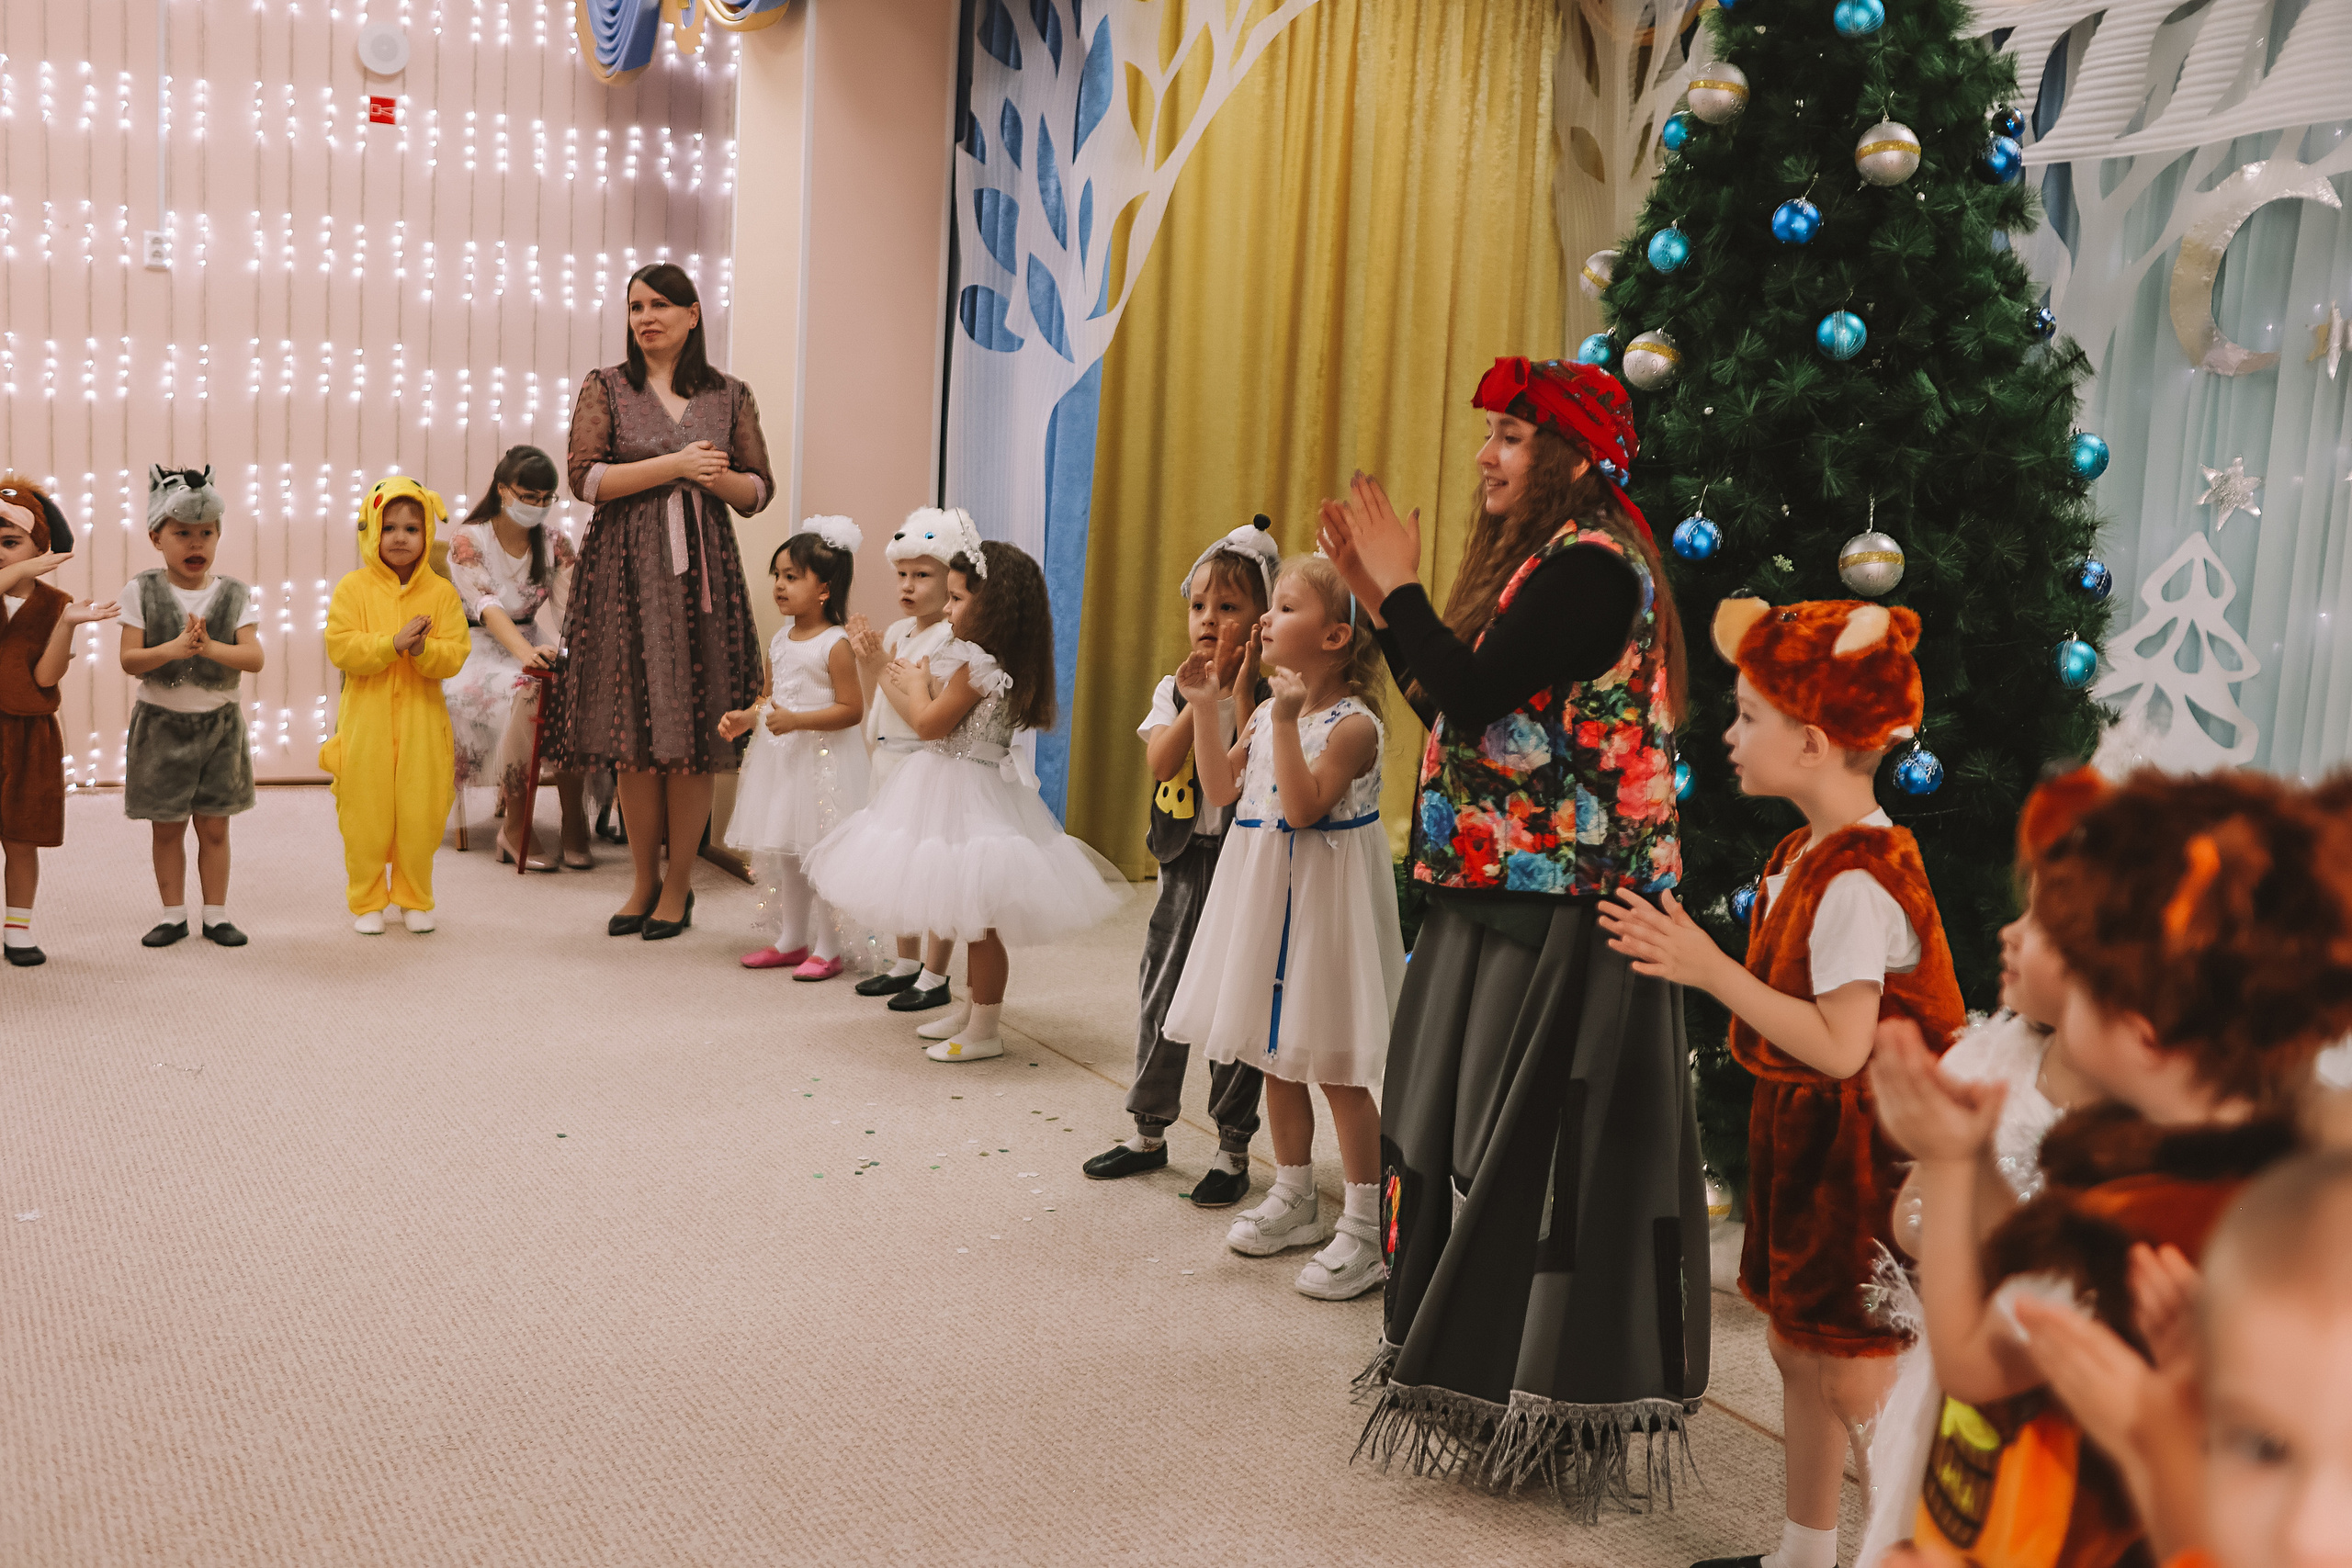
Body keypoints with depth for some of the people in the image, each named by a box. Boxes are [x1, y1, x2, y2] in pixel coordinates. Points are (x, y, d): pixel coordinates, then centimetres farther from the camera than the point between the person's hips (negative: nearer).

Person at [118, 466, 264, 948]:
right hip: (161, 723, 0)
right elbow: (129, 659, -10)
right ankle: (174, 914, 19)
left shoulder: (235, 595, -2)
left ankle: (215, 914, 17)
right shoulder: (141, 591, -4)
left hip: (219, 724, 1)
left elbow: (254, 657, -12)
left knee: (214, 827, 7)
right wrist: (173, 648, -27)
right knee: (167, 828, 8)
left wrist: (210, 647, -28)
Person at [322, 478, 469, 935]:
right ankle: (367, 902, 18)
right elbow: (341, 649, -10)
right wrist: (393, 642, -20)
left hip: (422, 721, 1)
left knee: (420, 814, 4)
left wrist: (424, 649, -23)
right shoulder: (352, 588, -1)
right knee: (366, 815, 4)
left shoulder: (440, 592, 2)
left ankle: (414, 899, 21)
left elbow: (455, 656, -4)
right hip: (366, 720, -1)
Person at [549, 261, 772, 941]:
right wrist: (673, 464, -11)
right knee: (634, 738, 1)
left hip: (701, 571, 1)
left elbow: (759, 490, 12)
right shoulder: (605, 388, 6)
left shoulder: (729, 396, 10)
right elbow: (585, 477, -5)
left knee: (694, 735, -1)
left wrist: (718, 477, -9)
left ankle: (679, 884, 11)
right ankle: (643, 880, 15)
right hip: (625, 572, 0)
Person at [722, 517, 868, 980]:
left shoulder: (834, 645, -14)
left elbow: (852, 709, -17)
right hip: (781, 757, 8)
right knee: (782, 855, 15)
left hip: (823, 760, -8)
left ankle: (827, 950, 8)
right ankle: (790, 941, 28)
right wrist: (745, 717, -1)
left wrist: (796, 720, -25)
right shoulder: (780, 641, 9)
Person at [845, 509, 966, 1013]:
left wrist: (884, 666, -22)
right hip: (890, 762, 9)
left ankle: (934, 977, 9)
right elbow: (873, 704, 14)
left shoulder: (950, 639, -16)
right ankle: (907, 964, 31)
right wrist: (866, 658, 3)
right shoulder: (897, 631, 10)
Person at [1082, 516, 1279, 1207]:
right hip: (1184, 861, 4)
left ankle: (1233, 1148, 16)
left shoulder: (1269, 697, -7)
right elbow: (1162, 762, -12)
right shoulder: (1173, 690, 4)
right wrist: (1205, 694, -16)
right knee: (1161, 999, 12)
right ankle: (1149, 1132, 28)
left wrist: (1240, 695, -21)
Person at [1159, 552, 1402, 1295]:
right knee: (1277, 1056, 16)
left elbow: (1303, 807, -25)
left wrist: (1285, 724, -30)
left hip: (1321, 902, -8)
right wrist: (1205, 706, 5)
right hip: (1262, 891, 8)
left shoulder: (1352, 724, -16)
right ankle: (1293, 1198, 32)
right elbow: (1222, 789, 10)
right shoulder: (1268, 710, 8)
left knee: (1336, 1069, -2)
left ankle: (1364, 1232, 8)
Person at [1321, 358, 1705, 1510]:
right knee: (1474, 1133, 15)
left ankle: (1525, 1402, 12)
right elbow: (1453, 706, 14)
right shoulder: (1548, 559, 17)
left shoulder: (1590, 566, -15)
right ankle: (1479, 1372, 30)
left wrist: (1399, 584, -11)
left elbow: (1474, 696, -23)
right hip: (1504, 907, 10)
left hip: (1559, 925, -10)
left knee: (1528, 1146, -2)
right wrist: (1378, 599, 10)